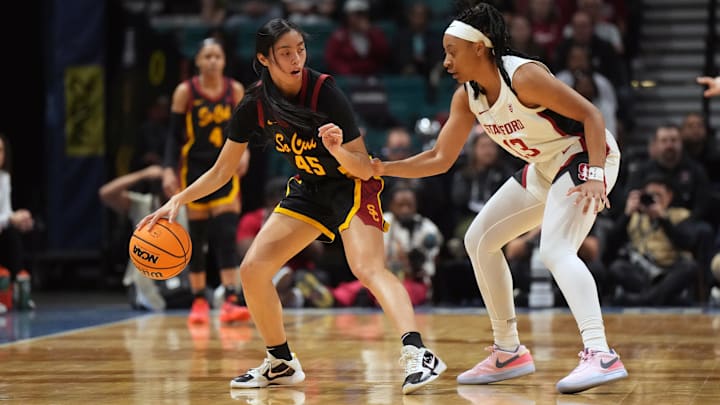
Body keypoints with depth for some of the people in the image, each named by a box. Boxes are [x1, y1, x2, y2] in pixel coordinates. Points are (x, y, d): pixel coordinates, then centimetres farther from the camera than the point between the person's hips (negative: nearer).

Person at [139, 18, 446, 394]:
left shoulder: (325, 92, -25)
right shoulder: (255, 105, -12)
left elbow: (364, 169, -21)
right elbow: (222, 170, 1)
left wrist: (339, 150, -42)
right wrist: (177, 200, -9)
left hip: (351, 184, -6)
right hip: (308, 189, 6)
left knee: (368, 267, -30)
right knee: (252, 269, -1)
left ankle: (417, 353, -40)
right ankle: (281, 363, 17)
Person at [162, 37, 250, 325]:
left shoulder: (235, 90, 0)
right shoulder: (185, 92, -6)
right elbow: (174, 135, -4)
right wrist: (169, 170, -13)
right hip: (194, 169, -1)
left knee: (226, 234, -11)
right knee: (197, 237, 4)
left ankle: (231, 302, -17)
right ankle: (199, 302, 15)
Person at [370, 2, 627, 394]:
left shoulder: (523, 76, -25)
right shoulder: (466, 98, -1)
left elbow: (590, 115, -24)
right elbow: (439, 158, 6)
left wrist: (594, 175, -34)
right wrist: (384, 168, -5)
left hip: (586, 154, -10)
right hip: (545, 167, 10)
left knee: (555, 249, -29)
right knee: (479, 240, 11)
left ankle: (600, 354, -39)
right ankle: (508, 352, 18)